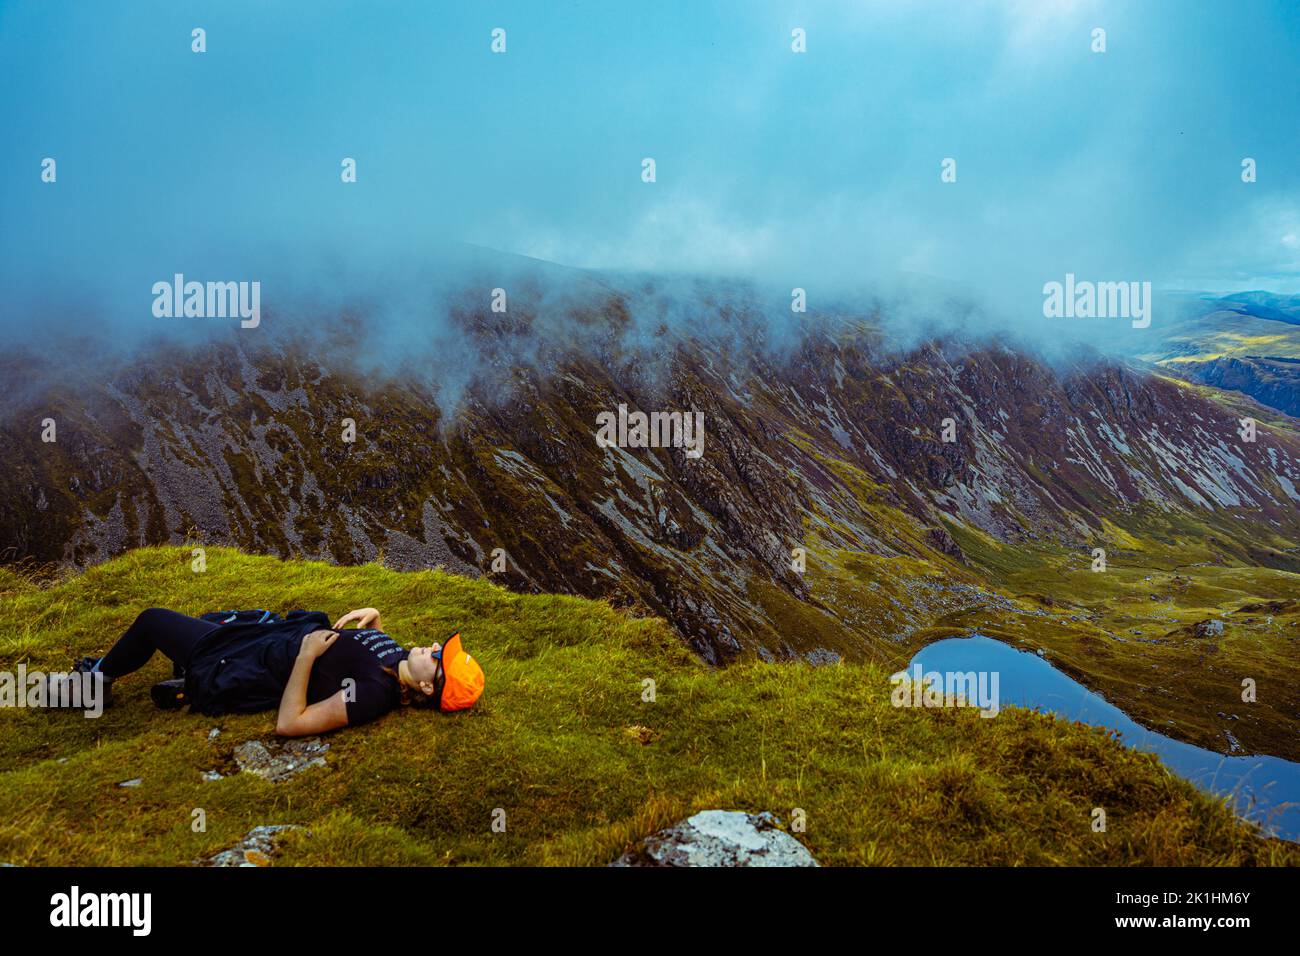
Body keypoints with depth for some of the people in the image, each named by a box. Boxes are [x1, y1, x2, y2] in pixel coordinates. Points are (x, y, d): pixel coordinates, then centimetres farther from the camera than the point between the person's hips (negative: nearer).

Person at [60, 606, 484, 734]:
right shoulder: (400, 660, -13)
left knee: (152, 620, 10)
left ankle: (97, 679, 37)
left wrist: (306, 655, -35)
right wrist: (373, 618, -7)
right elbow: (375, 643, 14)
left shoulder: (374, 694, -37)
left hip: (238, 672, -8)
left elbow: (288, 724, -36)